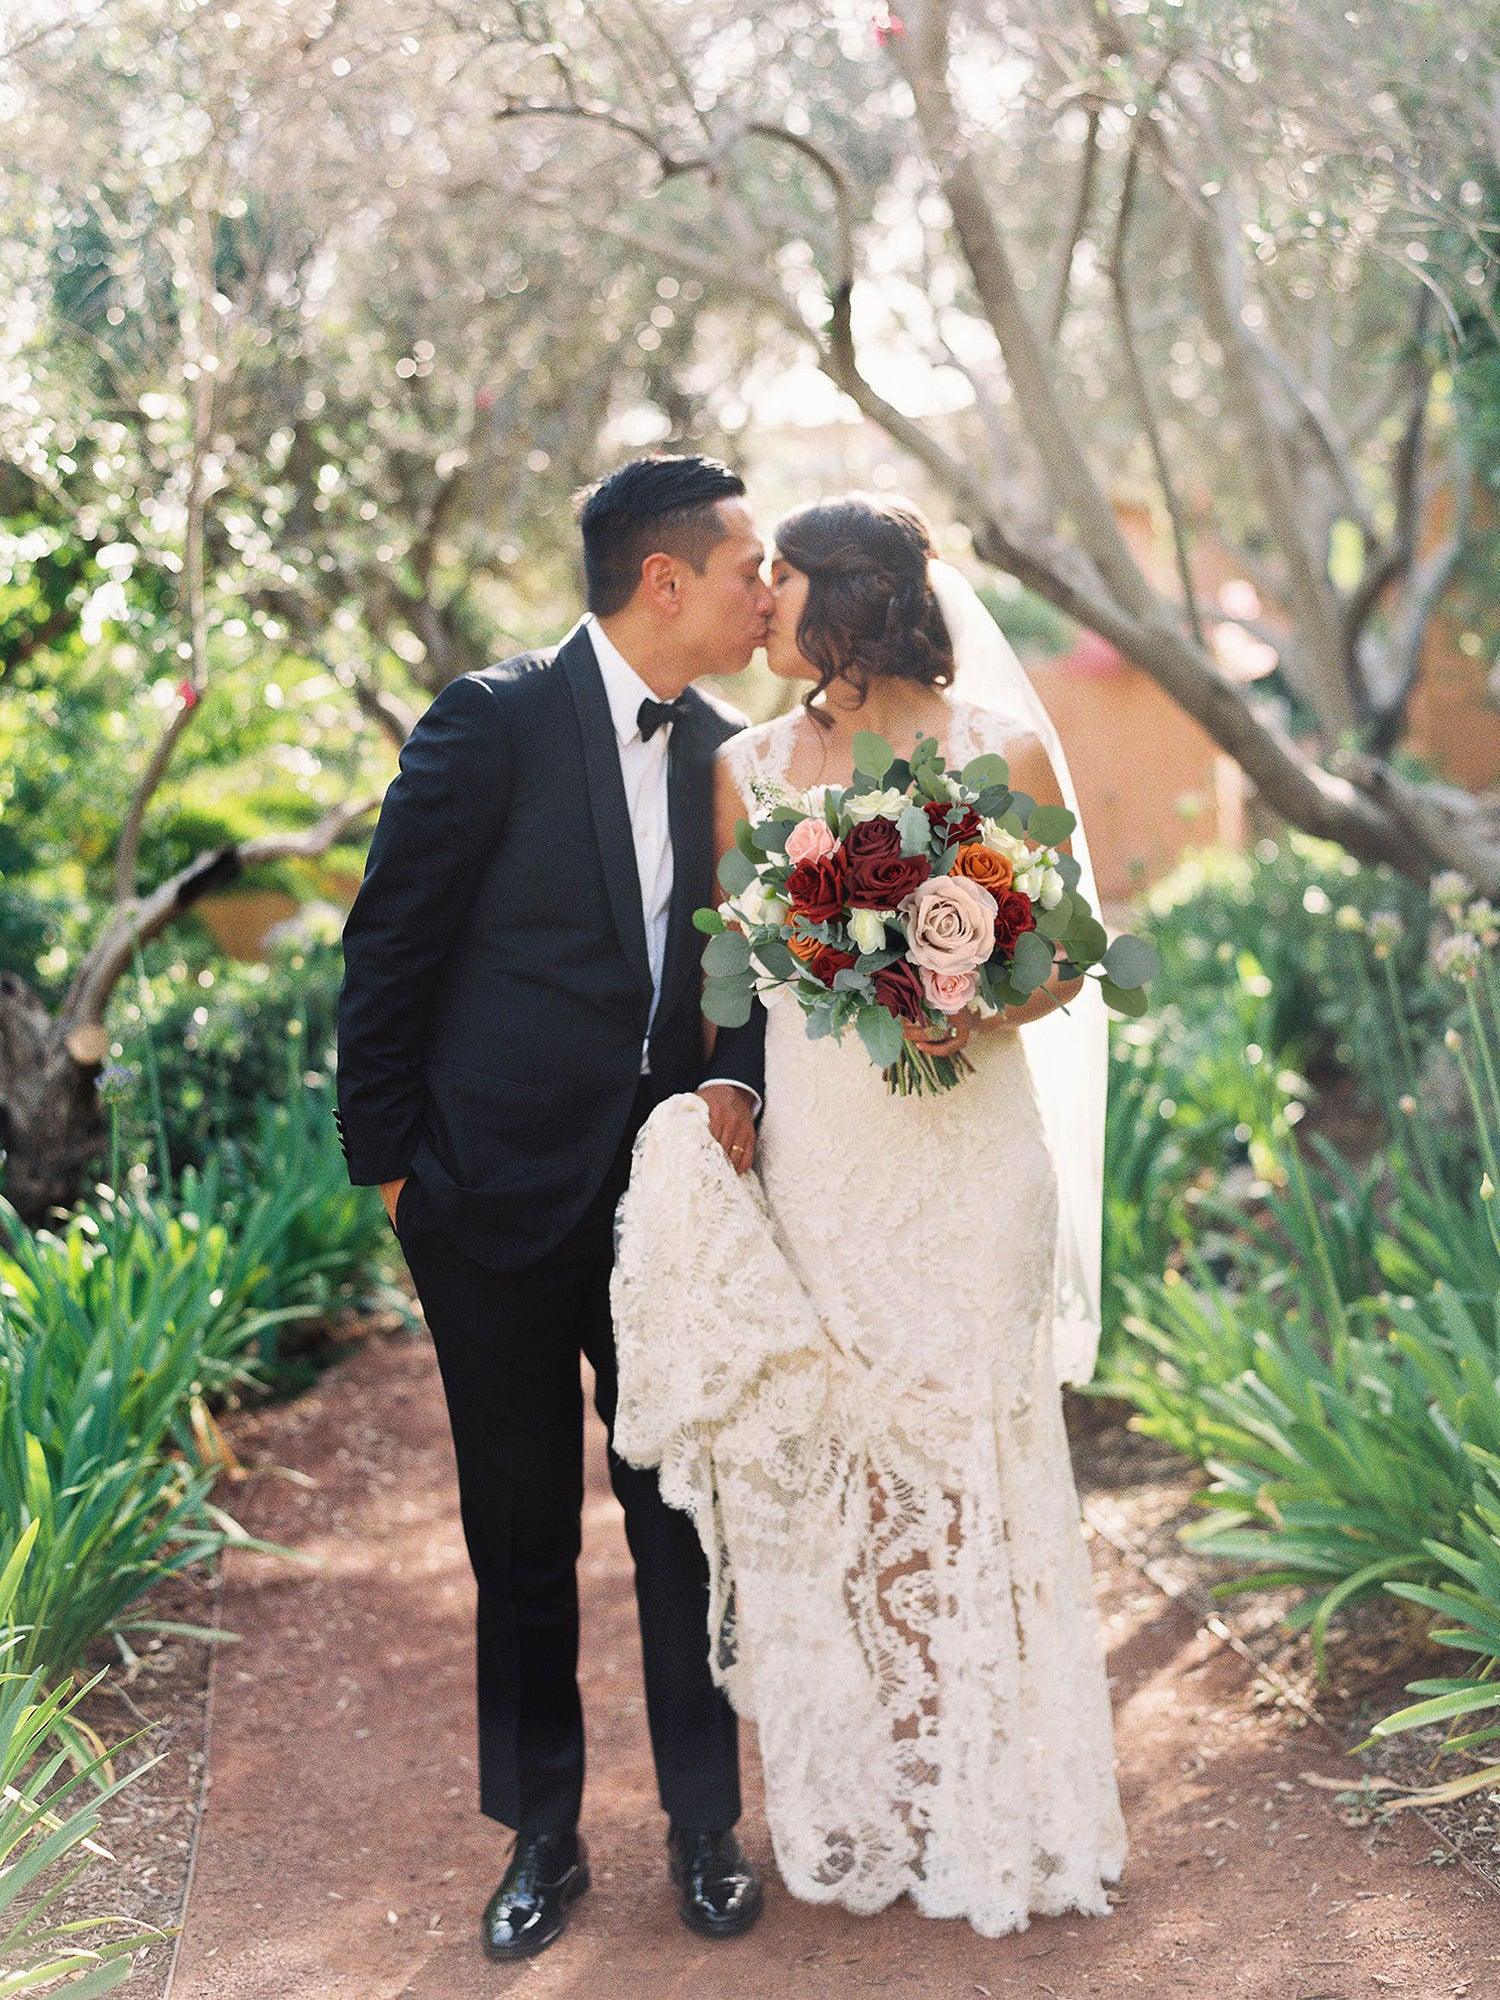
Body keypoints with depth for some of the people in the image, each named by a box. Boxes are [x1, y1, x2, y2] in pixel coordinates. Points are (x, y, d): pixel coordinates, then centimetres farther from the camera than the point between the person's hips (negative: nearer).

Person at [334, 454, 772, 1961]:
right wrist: (389, 1158, -5)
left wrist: (738, 1082, -8)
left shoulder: (725, 753, 5)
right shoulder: (492, 722, -11)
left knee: (684, 1516, 9)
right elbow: (388, 949, -7)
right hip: (499, 1201, -4)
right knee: (522, 1531, 11)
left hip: (667, 1197, 4)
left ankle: (705, 1825, 27)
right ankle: (542, 1837, 29)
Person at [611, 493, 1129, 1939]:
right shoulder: (750, 766, 8)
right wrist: (699, 1115, -4)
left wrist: (981, 1016, -20)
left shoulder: (1002, 749, -2)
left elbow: (1066, 953, 0)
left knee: (973, 1457, 2)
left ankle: (996, 1820, 20)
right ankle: (855, 1810, 24)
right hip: (808, 1158, 3)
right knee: (818, 1465, 7)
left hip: (966, 1154, -3)